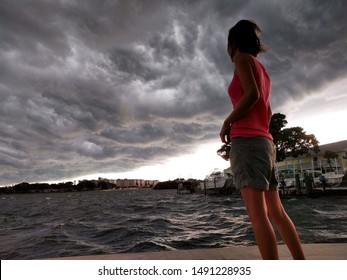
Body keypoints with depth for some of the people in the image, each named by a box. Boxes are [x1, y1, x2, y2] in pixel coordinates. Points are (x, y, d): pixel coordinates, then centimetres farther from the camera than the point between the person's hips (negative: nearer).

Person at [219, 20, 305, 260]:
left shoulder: (242, 58, 4)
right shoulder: (262, 71, 27)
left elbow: (252, 94, -13)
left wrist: (227, 123, -4)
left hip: (247, 141, -8)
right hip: (265, 142, 9)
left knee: (257, 214, -12)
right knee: (276, 212, 9)